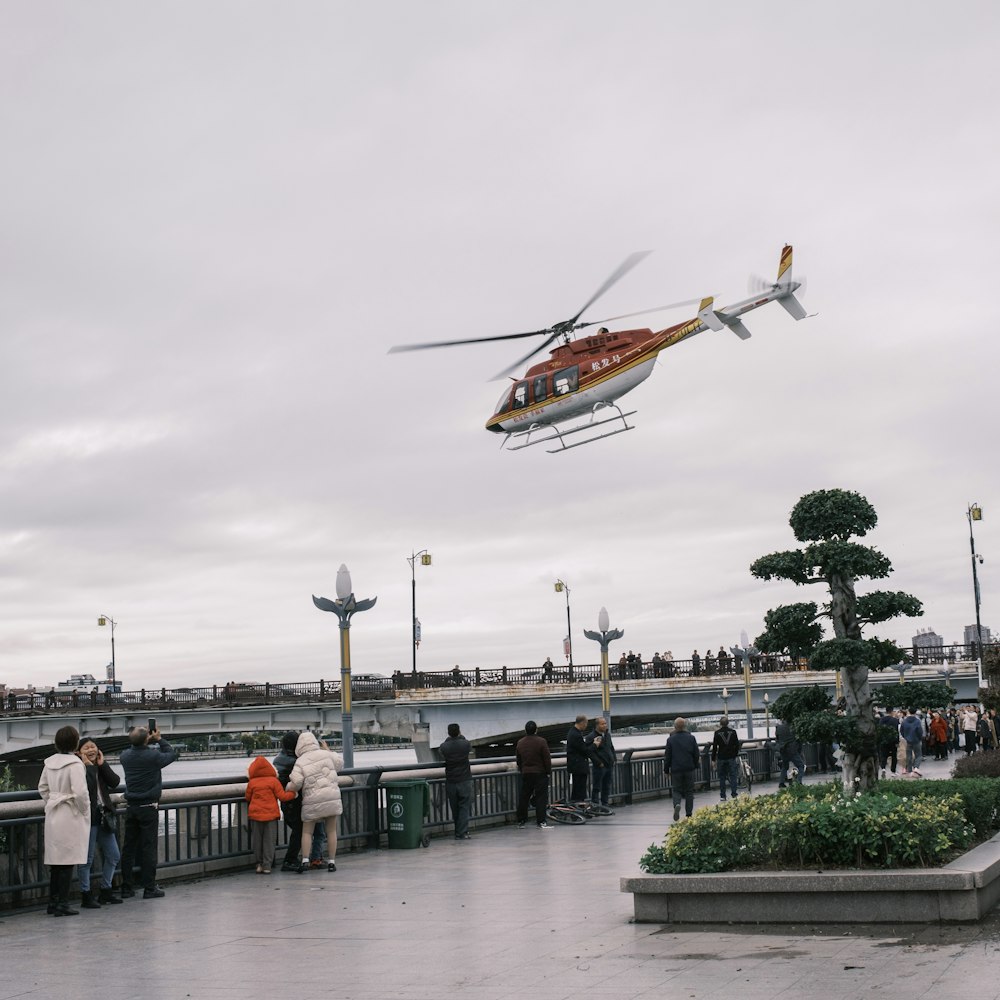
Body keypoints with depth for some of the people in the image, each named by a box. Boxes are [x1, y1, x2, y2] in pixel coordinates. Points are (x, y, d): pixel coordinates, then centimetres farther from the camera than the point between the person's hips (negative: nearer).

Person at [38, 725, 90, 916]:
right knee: (68, 860, -2)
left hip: (53, 815, 7)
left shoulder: (50, 762, 6)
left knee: (56, 859, 14)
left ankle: (53, 902, 19)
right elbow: (80, 792, -21)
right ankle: (62, 905, 0)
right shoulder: (74, 764, -17)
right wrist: (85, 810, -7)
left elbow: (42, 788, 13)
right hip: (71, 816, -7)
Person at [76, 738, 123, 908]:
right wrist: (89, 766, -19)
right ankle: (86, 895, 6)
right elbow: (86, 787, -26)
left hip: (104, 817, 8)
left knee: (113, 855, 13)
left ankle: (105, 890, 26)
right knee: (87, 859, -2)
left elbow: (115, 782, -4)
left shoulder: (102, 766, 11)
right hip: (88, 818, -7)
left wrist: (102, 764, -8)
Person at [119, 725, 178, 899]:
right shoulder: (153, 756, -15)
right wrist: (159, 739, 10)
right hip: (148, 807, -5)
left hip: (130, 806, 5)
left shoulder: (125, 756, -1)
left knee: (128, 847, 9)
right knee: (148, 847, -1)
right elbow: (172, 754, 2)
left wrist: (145, 740, 14)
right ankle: (149, 888, 1)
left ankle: (127, 887, 12)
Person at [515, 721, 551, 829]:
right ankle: (541, 822, -9)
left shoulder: (520, 743, 5)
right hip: (540, 773, -5)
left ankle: (520, 822, 15)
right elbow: (547, 759, -11)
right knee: (541, 797, -3)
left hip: (525, 774, 5)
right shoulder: (541, 742, -12)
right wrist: (548, 772, 0)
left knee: (523, 797, 11)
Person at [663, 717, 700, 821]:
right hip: (689, 769, 1)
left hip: (676, 770, -1)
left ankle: (677, 805, -23)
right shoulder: (691, 738, -1)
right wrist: (694, 765, 18)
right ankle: (689, 813, 10)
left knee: (676, 790, 6)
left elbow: (667, 756, -3)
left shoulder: (670, 739, -5)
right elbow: (697, 754, 3)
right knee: (689, 791, 10)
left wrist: (666, 770, 6)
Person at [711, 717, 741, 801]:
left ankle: (722, 796, 7)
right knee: (733, 776, 5)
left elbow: (714, 747, -3)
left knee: (722, 777, 6)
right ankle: (734, 794, -1)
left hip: (721, 758, -1)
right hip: (731, 757, 1)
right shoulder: (733, 732, -1)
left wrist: (713, 759, 3)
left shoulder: (717, 733, -4)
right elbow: (737, 745, 4)